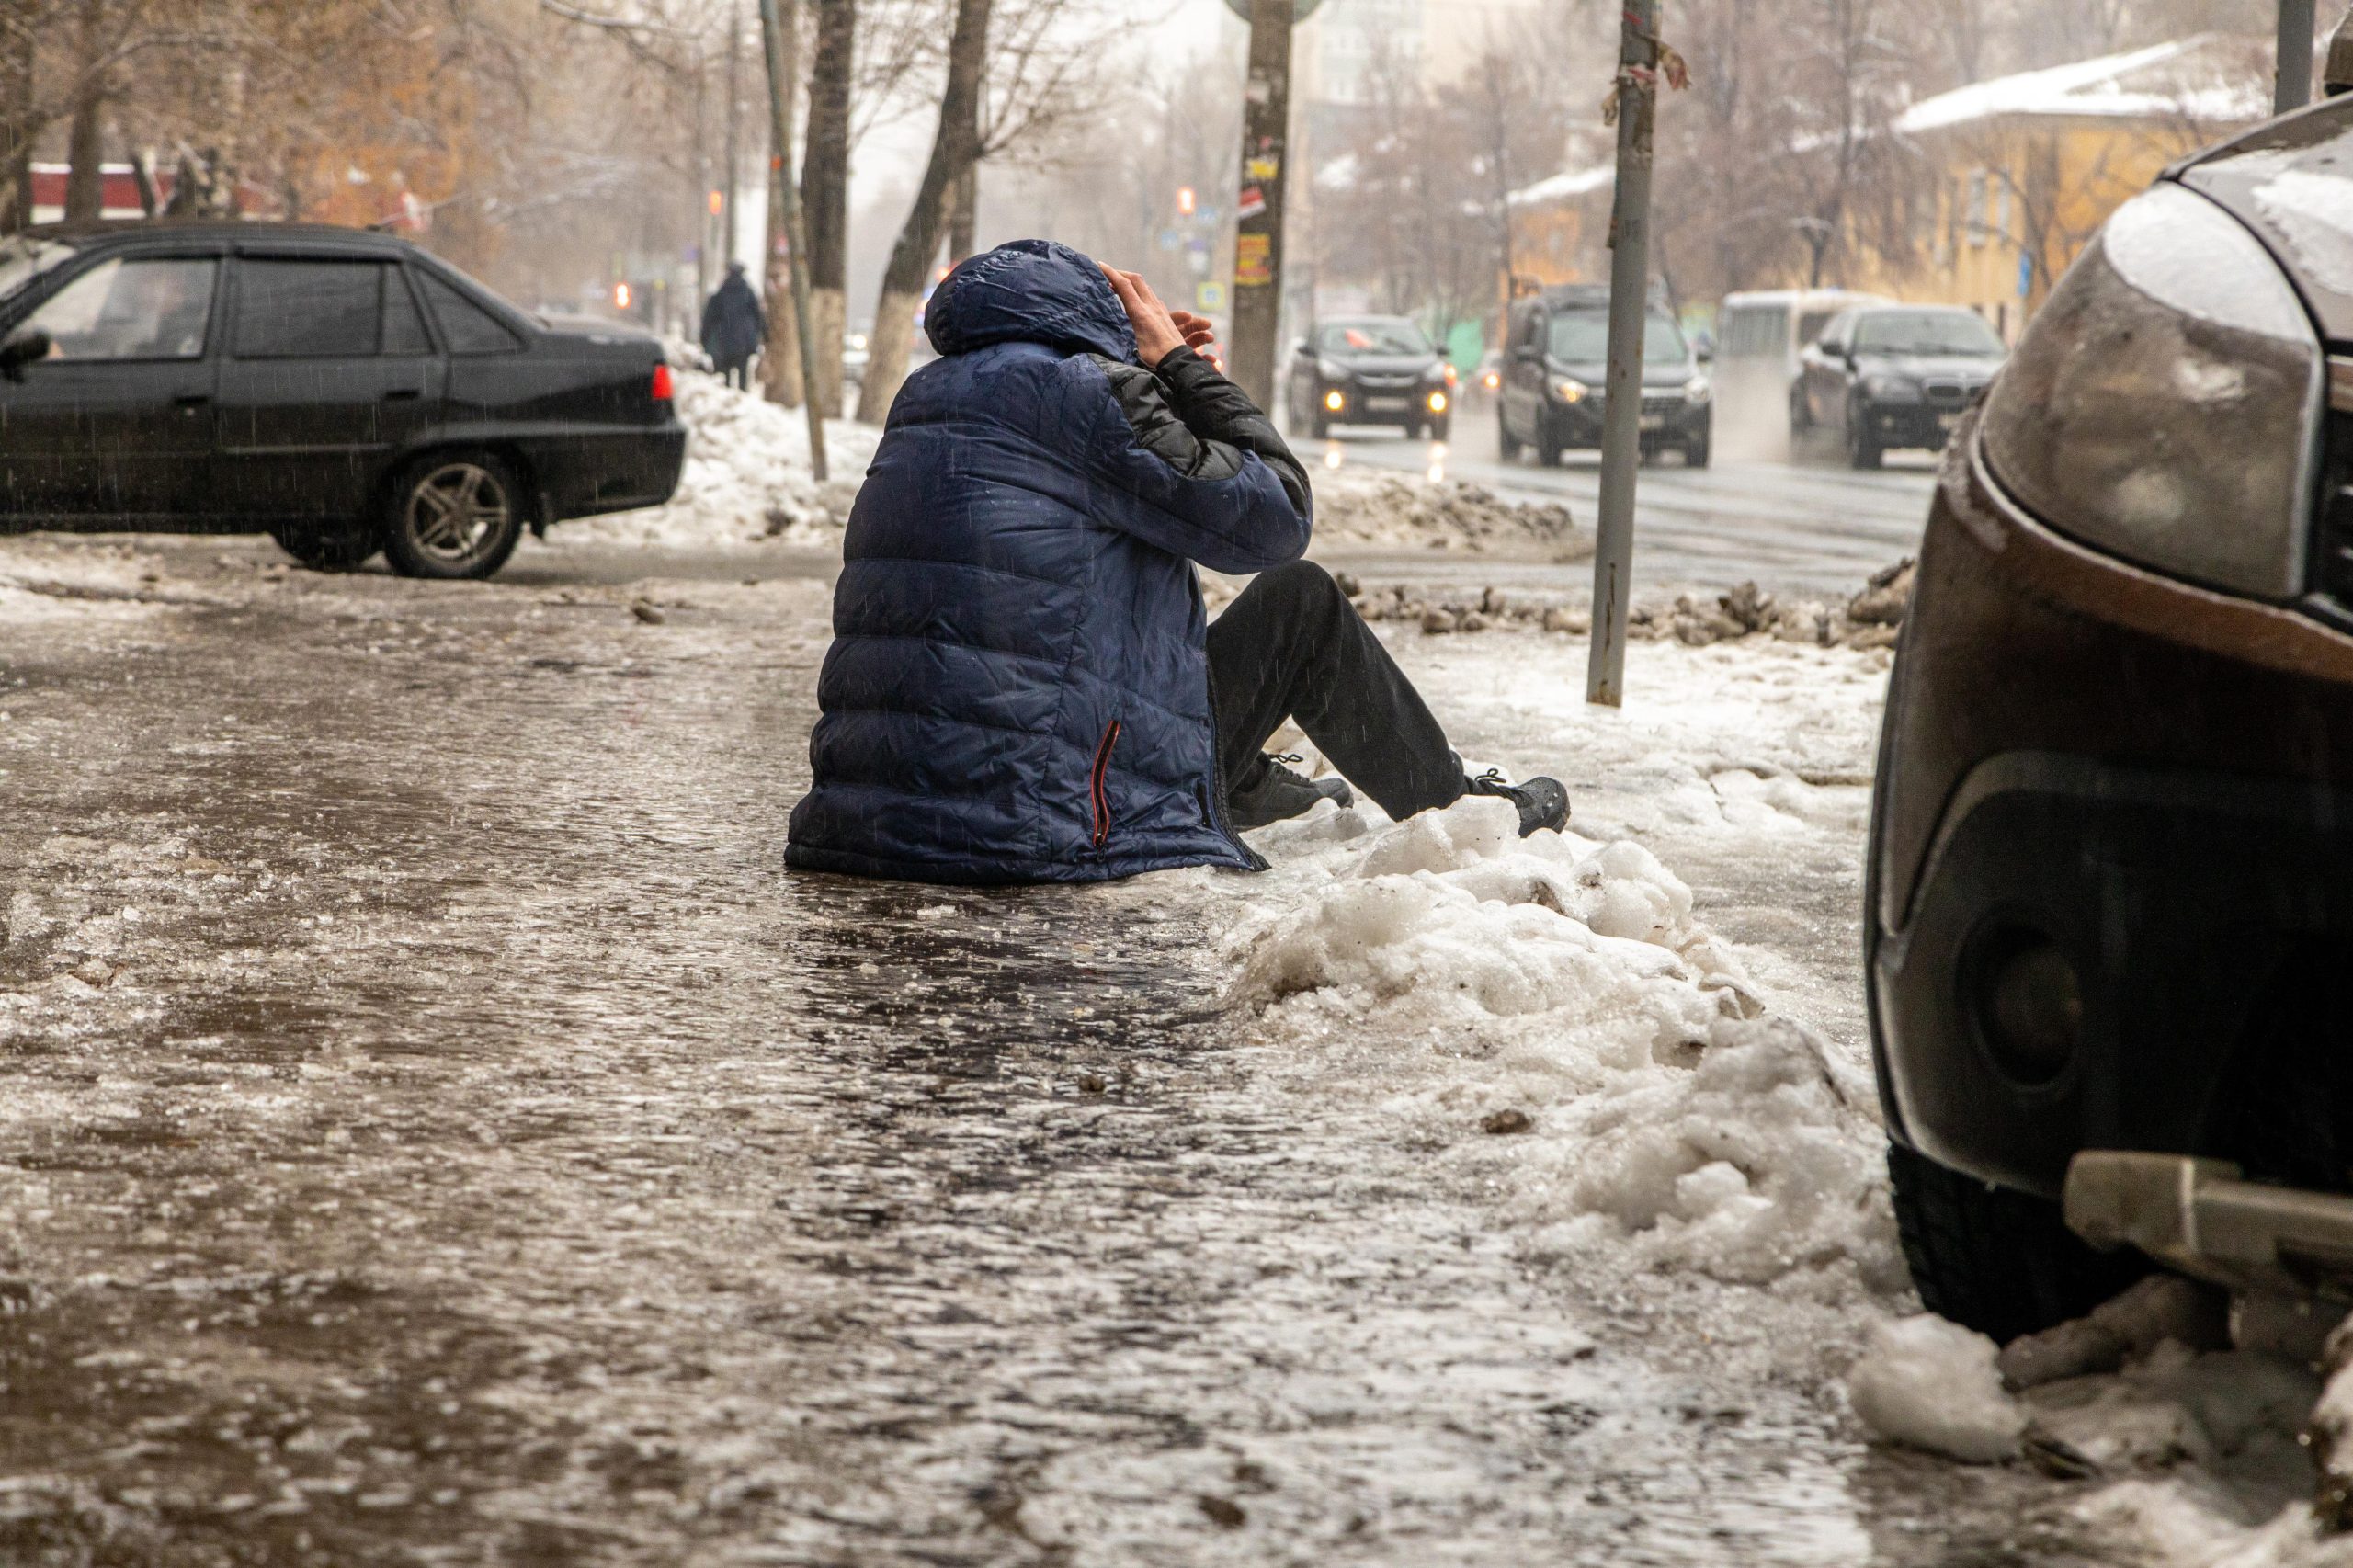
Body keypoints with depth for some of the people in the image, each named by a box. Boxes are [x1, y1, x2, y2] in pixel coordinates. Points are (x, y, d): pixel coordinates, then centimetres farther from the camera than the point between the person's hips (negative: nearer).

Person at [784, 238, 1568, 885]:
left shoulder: (924, 397, 13)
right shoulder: (1087, 389, -12)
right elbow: (1275, 517, -6)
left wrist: (1154, 370, 22)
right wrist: (1180, 366, 4)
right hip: (1054, 824, -8)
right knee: (1303, 601, 10)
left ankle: (1249, 787, 53)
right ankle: (1451, 806, 28)